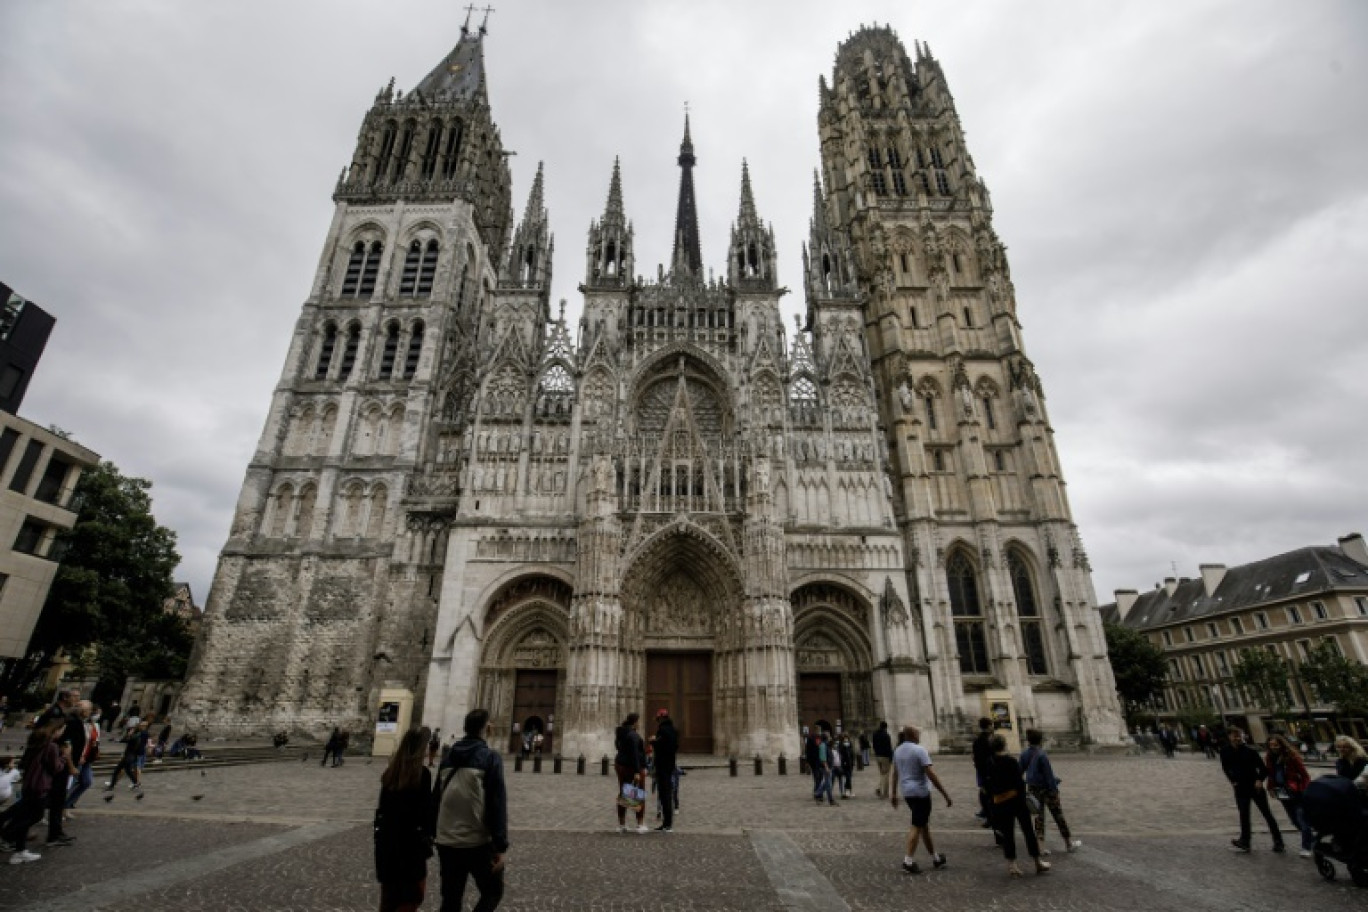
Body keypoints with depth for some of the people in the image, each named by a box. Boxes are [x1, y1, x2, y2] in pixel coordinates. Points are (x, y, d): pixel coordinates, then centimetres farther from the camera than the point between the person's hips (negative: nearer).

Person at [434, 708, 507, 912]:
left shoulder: (448, 757, 6)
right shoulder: (490, 757, -12)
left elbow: (437, 798, 13)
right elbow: (497, 805, -16)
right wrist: (501, 846, -12)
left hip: (447, 842, 5)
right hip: (478, 843, -5)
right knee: (493, 892, 14)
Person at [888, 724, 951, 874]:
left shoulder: (898, 751, 9)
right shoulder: (919, 750, -15)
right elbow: (931, 774, -19)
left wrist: (893, 793, 20)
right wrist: (945, 794, -14)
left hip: (907, 792, 7)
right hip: (920, 792, -7)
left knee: (924, 824, 18)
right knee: (917, 826, -1)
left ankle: (935, 858, 28)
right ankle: (909, 861, -2)